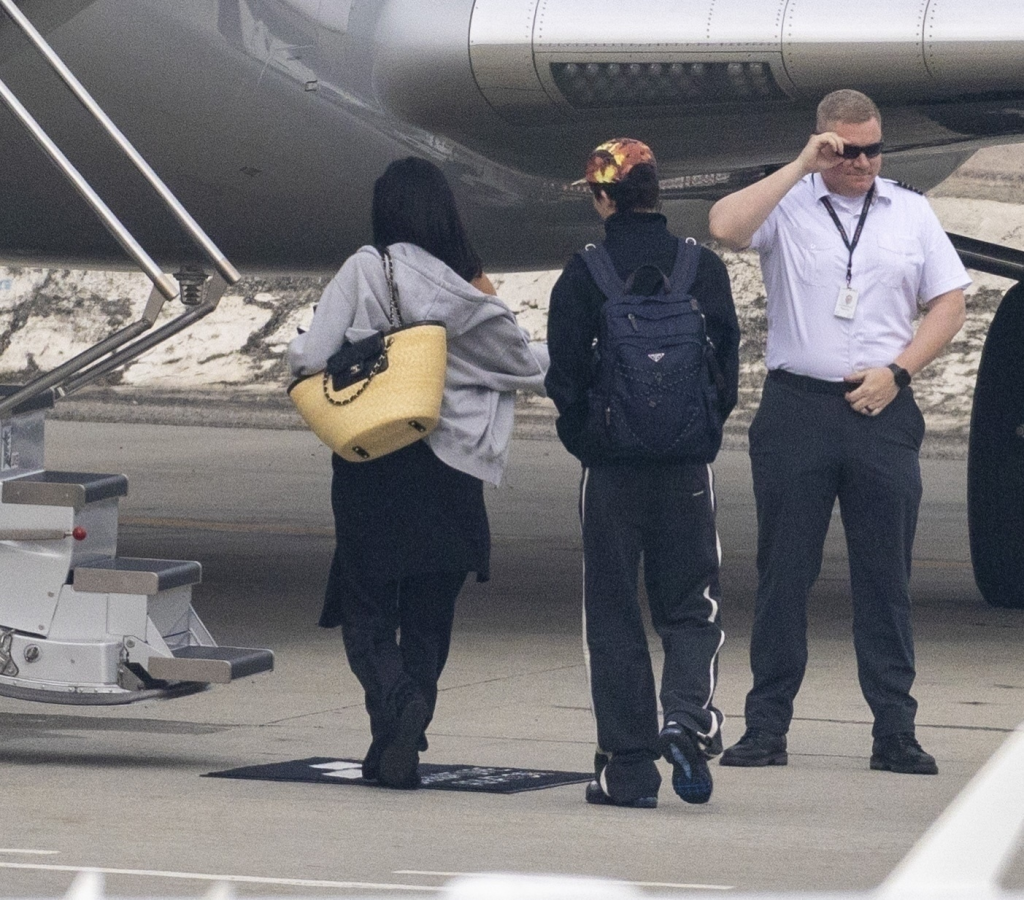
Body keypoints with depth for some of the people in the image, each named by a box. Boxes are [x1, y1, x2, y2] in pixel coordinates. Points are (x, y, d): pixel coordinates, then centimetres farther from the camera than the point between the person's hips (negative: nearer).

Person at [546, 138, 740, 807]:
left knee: (613, 614, 6)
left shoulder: (583, 275, -6)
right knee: (690, 606, 11)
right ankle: (688, 716, -15)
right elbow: (728, 364, 1)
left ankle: (627, 769, 3)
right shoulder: (705, 268, 0)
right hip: (688, 465, 1)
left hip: (611, 467, -1)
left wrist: (584, 438, 10)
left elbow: (564, 376, -6)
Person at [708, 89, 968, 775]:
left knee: (886, 575, 2)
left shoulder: (911, 212, 11)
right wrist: (802, 168, -14)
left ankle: (895, 731, 5)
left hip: (883, 411, 2)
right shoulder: (787, 204, 2)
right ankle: (767, 726, 6)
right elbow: (725, 226, -18)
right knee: (784, 571, 1)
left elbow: (949, 305, 11)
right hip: (796, 409, -2)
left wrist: (897, 371, -3)